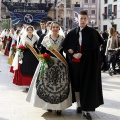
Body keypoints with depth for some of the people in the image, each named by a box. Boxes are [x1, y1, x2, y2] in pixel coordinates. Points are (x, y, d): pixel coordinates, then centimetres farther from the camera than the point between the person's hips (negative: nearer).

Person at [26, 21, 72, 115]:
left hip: (60, 64, 0)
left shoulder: (62, 39, 4)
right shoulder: (46, 38, 4)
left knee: (59, 84, -2)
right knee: (47, 83, 1)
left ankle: (59, 106, 3)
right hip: (48, 62, 0)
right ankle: (48, 104, 12)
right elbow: (42, 51, 6)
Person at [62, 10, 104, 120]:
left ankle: (86, 109, 2)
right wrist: (73, 55, -11)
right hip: (75, 63, 3)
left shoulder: (92, 32, -3)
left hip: (88, 63, -2)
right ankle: (79, 105, 22)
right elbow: (65, 46, 5)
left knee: (87, 85, -2)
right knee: (76, 84, 9)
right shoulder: (72, 33, 4)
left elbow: (94, 48, -1)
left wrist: (75, 51, -3)